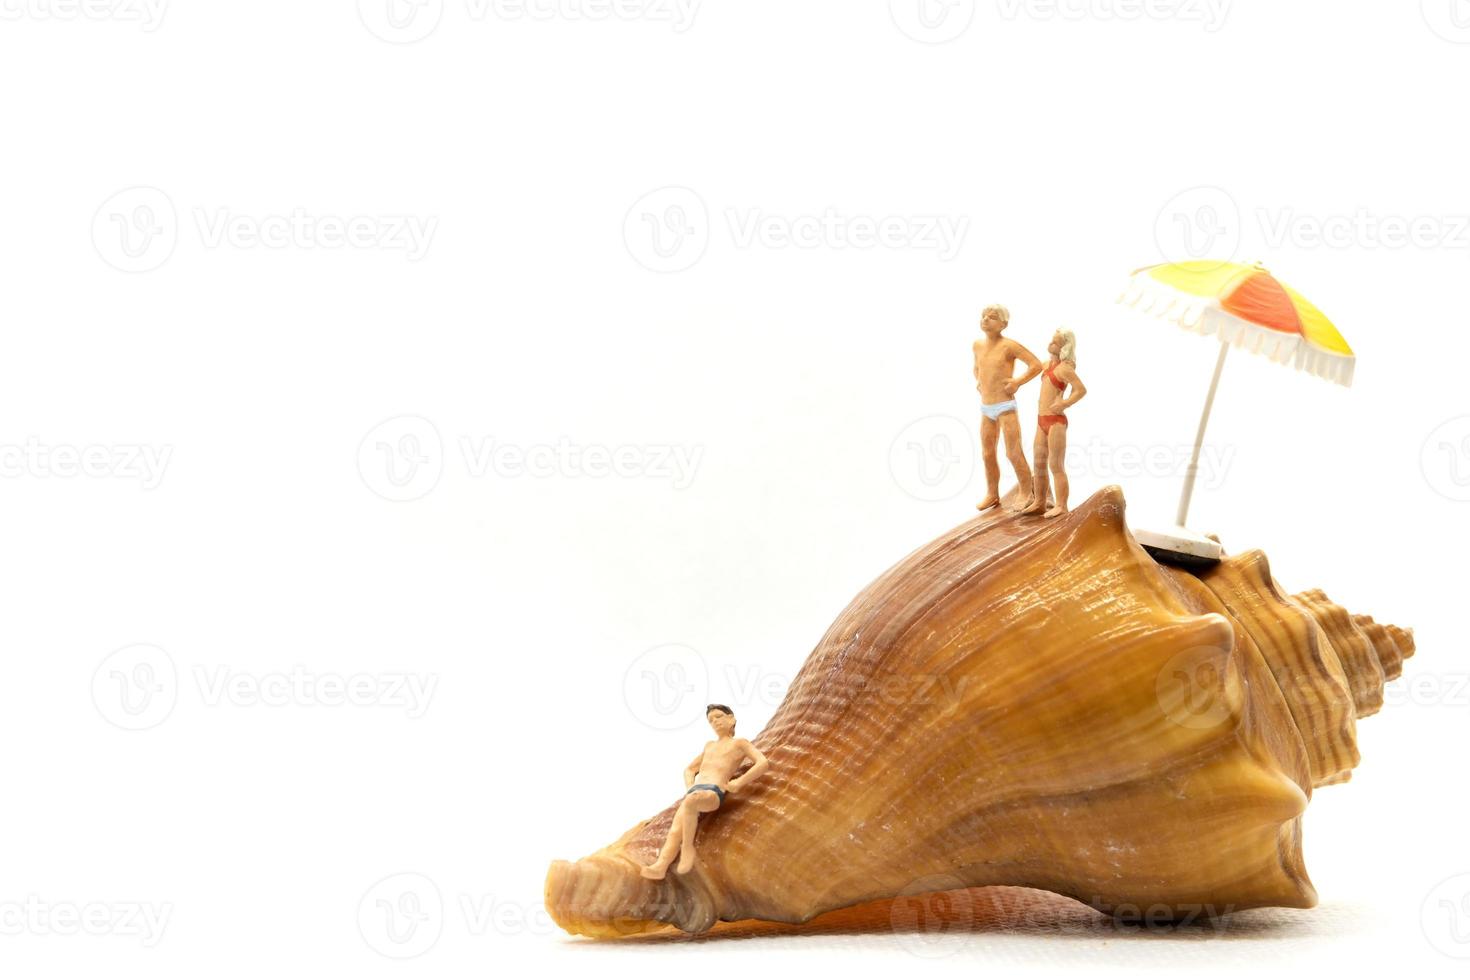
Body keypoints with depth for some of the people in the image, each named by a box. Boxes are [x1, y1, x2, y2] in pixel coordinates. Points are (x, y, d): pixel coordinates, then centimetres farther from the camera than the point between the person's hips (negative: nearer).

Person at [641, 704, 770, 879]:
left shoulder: (739, 743, 15)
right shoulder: (709, 745, 35)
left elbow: (763, 763, 0)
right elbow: (689, 769, 42)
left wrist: (738, 783, -6)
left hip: (714, 792, -6)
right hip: (694, 792, 6)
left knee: (690, 801, -41)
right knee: (675, 830, -22)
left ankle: (688, 848, -29)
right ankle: (660, 866, -42)